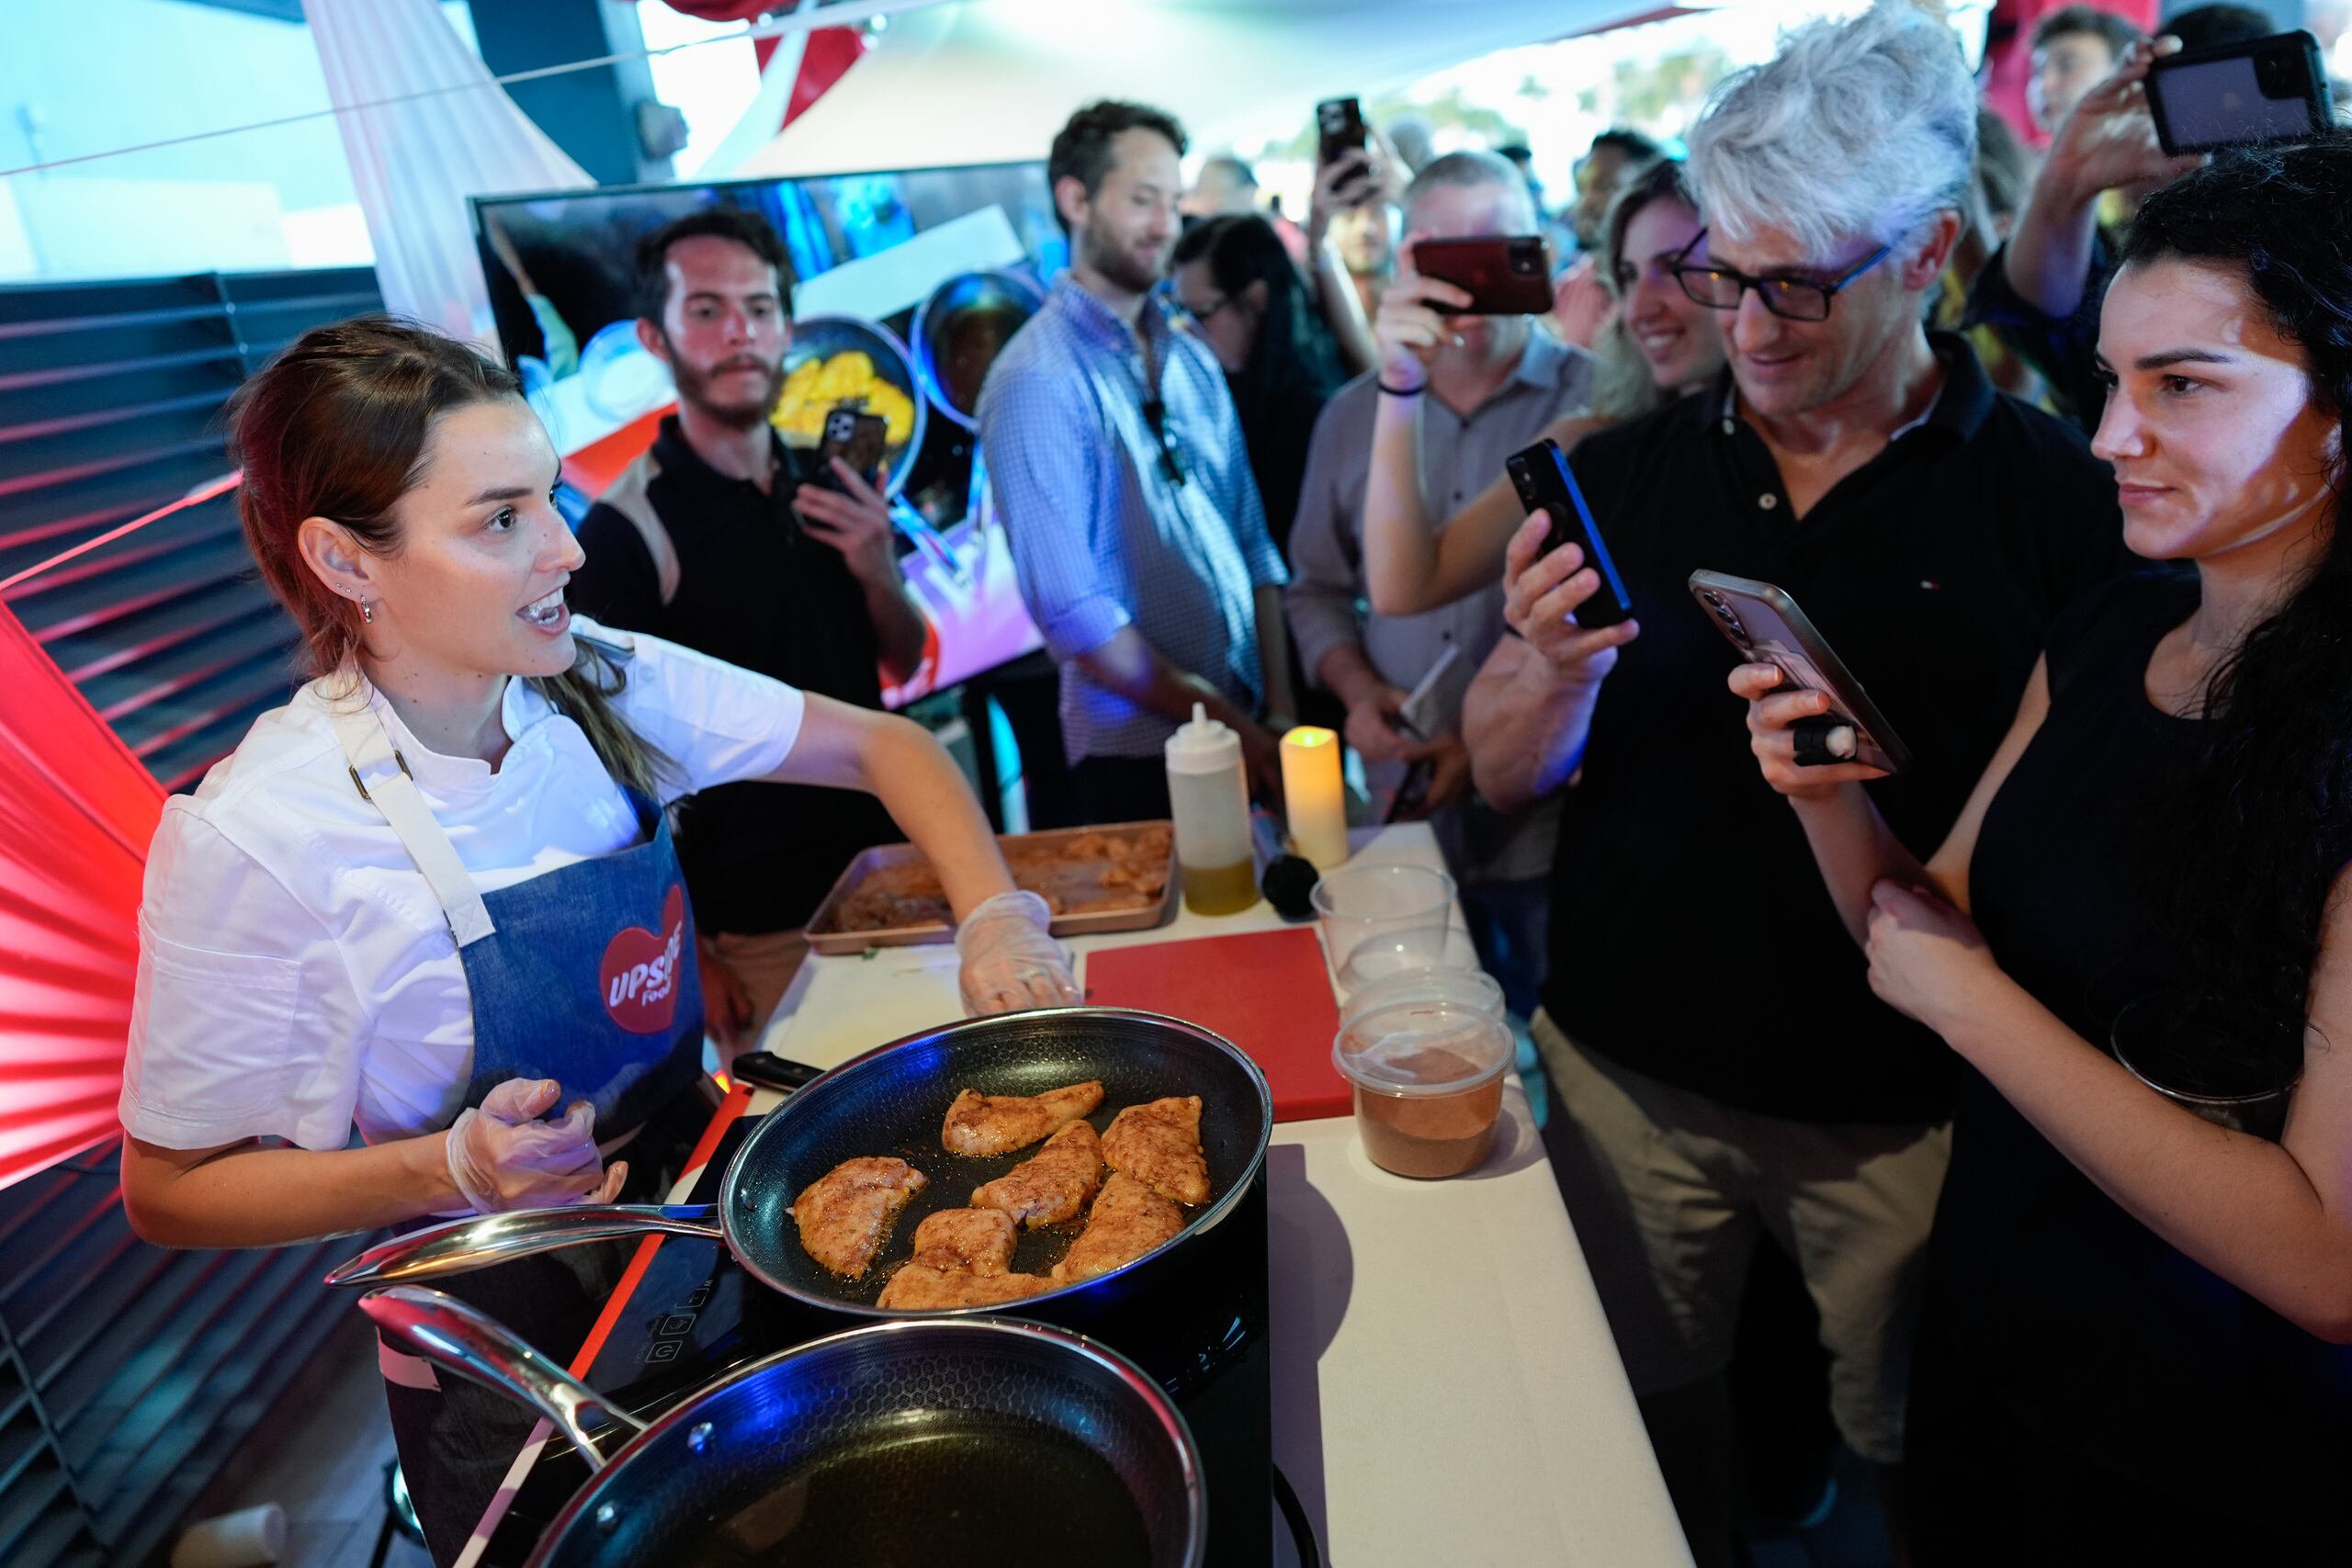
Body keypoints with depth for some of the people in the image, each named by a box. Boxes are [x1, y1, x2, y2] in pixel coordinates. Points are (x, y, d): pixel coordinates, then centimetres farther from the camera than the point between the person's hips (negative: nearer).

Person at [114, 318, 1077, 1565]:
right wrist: (454, 1169, -29)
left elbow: (879, 746, -4)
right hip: (511, 1361, -5)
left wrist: (994, 915, -20)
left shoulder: (602, 686, -11)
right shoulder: (253, 838, -24)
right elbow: (170, 1189, -14)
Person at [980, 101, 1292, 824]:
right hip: (1139, 757, -6)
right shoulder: (1038, 381, -13)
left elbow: (1253, 542, 8)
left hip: (1248, 730, 6)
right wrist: (1224, 723, -12)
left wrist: (1279, 711, -2)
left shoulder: (1193, 360, 8)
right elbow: (1073, 614, -18)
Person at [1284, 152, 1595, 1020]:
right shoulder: (1353, 415, 8)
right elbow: (1318, 587, 17)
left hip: (1555, 822, -3)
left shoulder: (1595, 402, -8)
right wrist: (1357, 689, -1)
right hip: (1407, 812, 4)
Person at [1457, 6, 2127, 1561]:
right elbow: (1504, 775, -1)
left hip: (1905, 1108, -2)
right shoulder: (1629, 472, -1)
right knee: (1647, 1425, 21)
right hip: (1627, 1067, 3)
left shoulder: (2062, 497, -9)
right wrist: (1555, 672, -20)